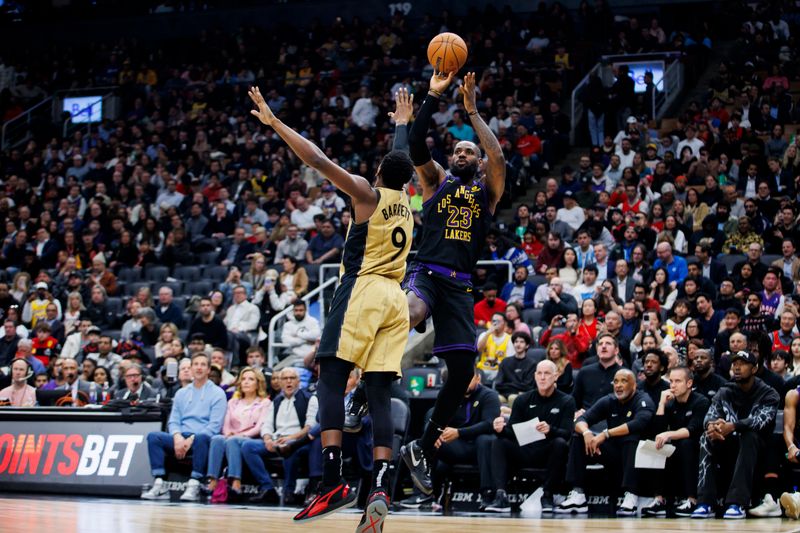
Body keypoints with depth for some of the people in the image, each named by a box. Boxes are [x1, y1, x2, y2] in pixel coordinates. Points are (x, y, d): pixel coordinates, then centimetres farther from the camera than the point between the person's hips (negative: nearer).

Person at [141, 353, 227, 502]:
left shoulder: (217, 393, 4)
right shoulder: (181, 393, 19)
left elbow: (214, 425, -6)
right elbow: (173, 421, 13)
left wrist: (192, 439, -18)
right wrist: (177, 437, -10)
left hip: (203, 438, -5)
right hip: (181, 439, 5)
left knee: (201, 438, -40)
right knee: (153, 436, -20)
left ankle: (194, 486, -39)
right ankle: (160, 485, -28)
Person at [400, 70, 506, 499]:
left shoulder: (488, 190, 15)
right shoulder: (436, 180, 13)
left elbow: (498, 156, -6)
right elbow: (416, 145, -5)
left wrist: (472, 110, -6)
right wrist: (433, 96, -11)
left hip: (459, 285, 3)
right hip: (425, 273, -3)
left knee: (462, 370, -3)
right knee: (412, 312, -40)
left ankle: (422, 449, 12)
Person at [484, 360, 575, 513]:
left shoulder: (566, 401, 2)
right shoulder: (523, 400, 8)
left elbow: (567, 433, -10)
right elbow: (512, 433, 3)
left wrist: (550, 430, -33)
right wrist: (501, 430, -22)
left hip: (549, 453, -2)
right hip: (524, 452, 2)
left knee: (560, 444, -33)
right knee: (499, 443, -23)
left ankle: (548, 495, -23)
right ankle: (500, 496, -36)